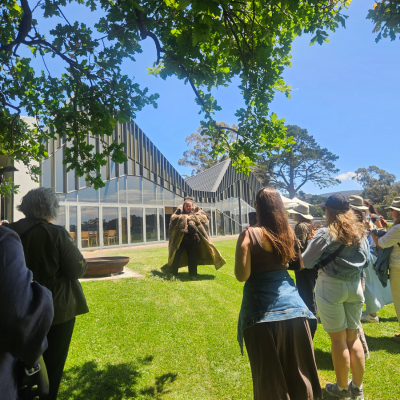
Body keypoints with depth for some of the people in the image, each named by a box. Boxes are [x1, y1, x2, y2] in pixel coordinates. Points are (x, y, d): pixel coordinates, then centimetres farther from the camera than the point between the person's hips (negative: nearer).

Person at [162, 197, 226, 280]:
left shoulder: (197, 211, 5)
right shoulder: (180, 211, 3)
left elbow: (205, 217, -9)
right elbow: (173, 218, -11)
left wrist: (193, 217, -16)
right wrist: (184, 218, -19)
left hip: (193, 240, 1)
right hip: (180, 240, -1)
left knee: (192, 257, 6)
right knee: (177, 255, 1)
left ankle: (193, 275, 18)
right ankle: (173, 273, 17)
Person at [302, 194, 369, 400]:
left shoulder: (326, 234, -15)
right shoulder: (360, 232, 2)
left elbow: (306, 262, -11)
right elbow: (366, 259, 16)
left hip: (331, 287, -5)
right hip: (355, 285, 6)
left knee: (338, 339, 7)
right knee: (353, 337, 16)